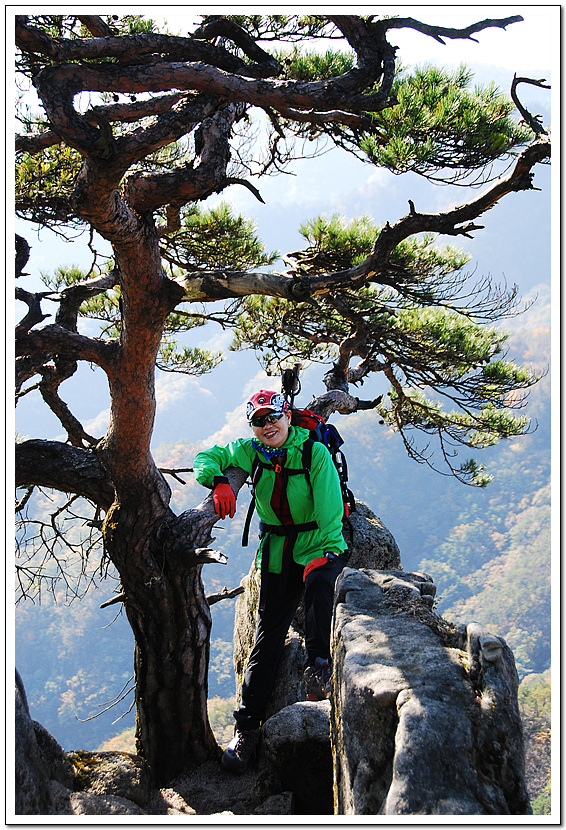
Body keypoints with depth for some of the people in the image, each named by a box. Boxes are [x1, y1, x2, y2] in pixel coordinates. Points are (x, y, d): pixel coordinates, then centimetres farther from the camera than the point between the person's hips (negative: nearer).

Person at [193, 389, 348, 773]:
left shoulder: (315, 452, -14)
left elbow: (330, 513, -16)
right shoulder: (251, 452, -1)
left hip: (320, 549, -3)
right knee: (267, 639, 0)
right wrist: (219, 481, -15)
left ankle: (320, 668, -32)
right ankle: (247, 727, 5)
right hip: (276, 556, 3)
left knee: (320, 583, -39)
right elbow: (207, 457, 7)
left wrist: (323, 555, -26)